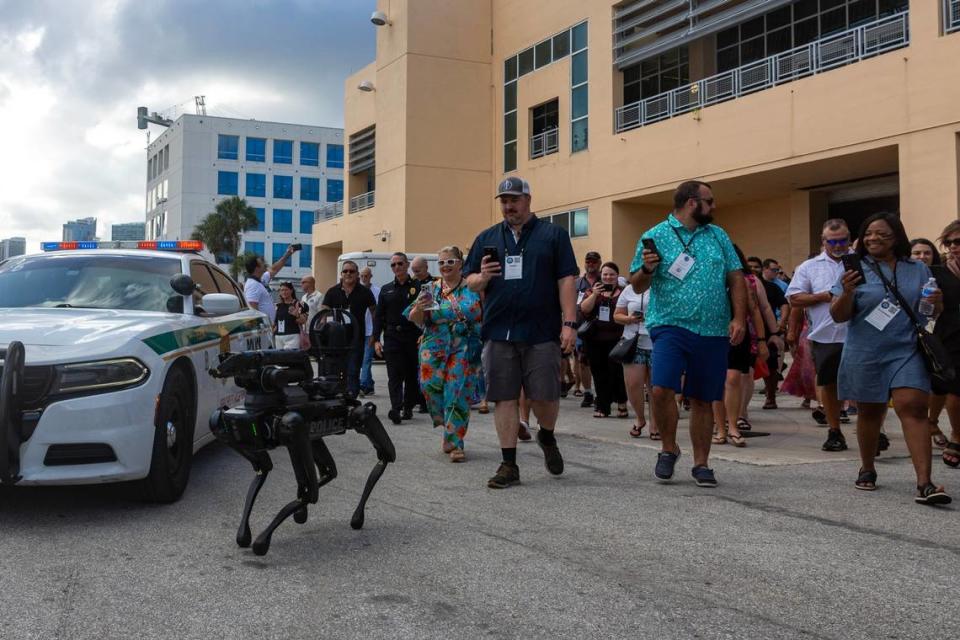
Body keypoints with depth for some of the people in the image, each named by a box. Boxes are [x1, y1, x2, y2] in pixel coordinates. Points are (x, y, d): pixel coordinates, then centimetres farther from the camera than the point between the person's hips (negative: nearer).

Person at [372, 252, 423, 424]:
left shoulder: (418, 287, 4)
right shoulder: (386, 289, 14)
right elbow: (379, 316, 13)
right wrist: (376, 339, 4)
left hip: (413, 338, -2)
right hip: (392, 338, 2)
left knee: (412, 375, 6)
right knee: (394, 376, -9)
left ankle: (408, 407, 18)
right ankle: (396, 408, -18)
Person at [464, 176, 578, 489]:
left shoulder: (553, 234, 6)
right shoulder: (487, 238, 14)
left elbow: (566, 280, 0)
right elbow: (470, 281, 16)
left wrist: (569, 323, -8)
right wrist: (482, 277, -8)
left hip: (541, 332, -2)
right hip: (498, 332, 3)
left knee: (544, 397, -2)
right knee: (504, 398, 3)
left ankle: (547, 437, 30)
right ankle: (509, 465, 11)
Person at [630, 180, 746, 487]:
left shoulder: (718, 236, 13)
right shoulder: (655, 236, 2)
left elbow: (736, 279, 12)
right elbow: (637, 286, 5)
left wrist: (739, 318, 0)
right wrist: (647, 269, -17)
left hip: (714, 332, 3)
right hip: (671, 326, -3)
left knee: (703, 400, 7)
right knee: (662, 389, -19)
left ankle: (701, 463, 18)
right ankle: (669, 449, 5)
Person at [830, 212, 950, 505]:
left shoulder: (918, 270, 9)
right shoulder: (856, 270, 2)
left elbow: (934, 312, 16)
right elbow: (839, 316, -2)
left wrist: (937, 302, -8)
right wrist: (847, 292, -22)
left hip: (907, 352, 1)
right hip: (865, 355, 0)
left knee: (913, 408, -13)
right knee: (869, 412, 10)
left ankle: (924, 484, -17)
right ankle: (867, 470, 30)